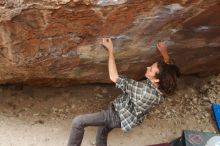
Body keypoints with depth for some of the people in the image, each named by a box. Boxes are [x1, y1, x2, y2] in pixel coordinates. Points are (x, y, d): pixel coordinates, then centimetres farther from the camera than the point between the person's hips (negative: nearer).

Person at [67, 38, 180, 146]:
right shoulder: (162, 88, -18)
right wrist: (164, 53, -8)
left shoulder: (144, 90, -40)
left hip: (118, 116, -9)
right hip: (128, 114, 9)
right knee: (102, 132, 31)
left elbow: (114, 77, -34)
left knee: (78, 122, -9)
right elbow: (170, 68, 6)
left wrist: (110, 50, -28)